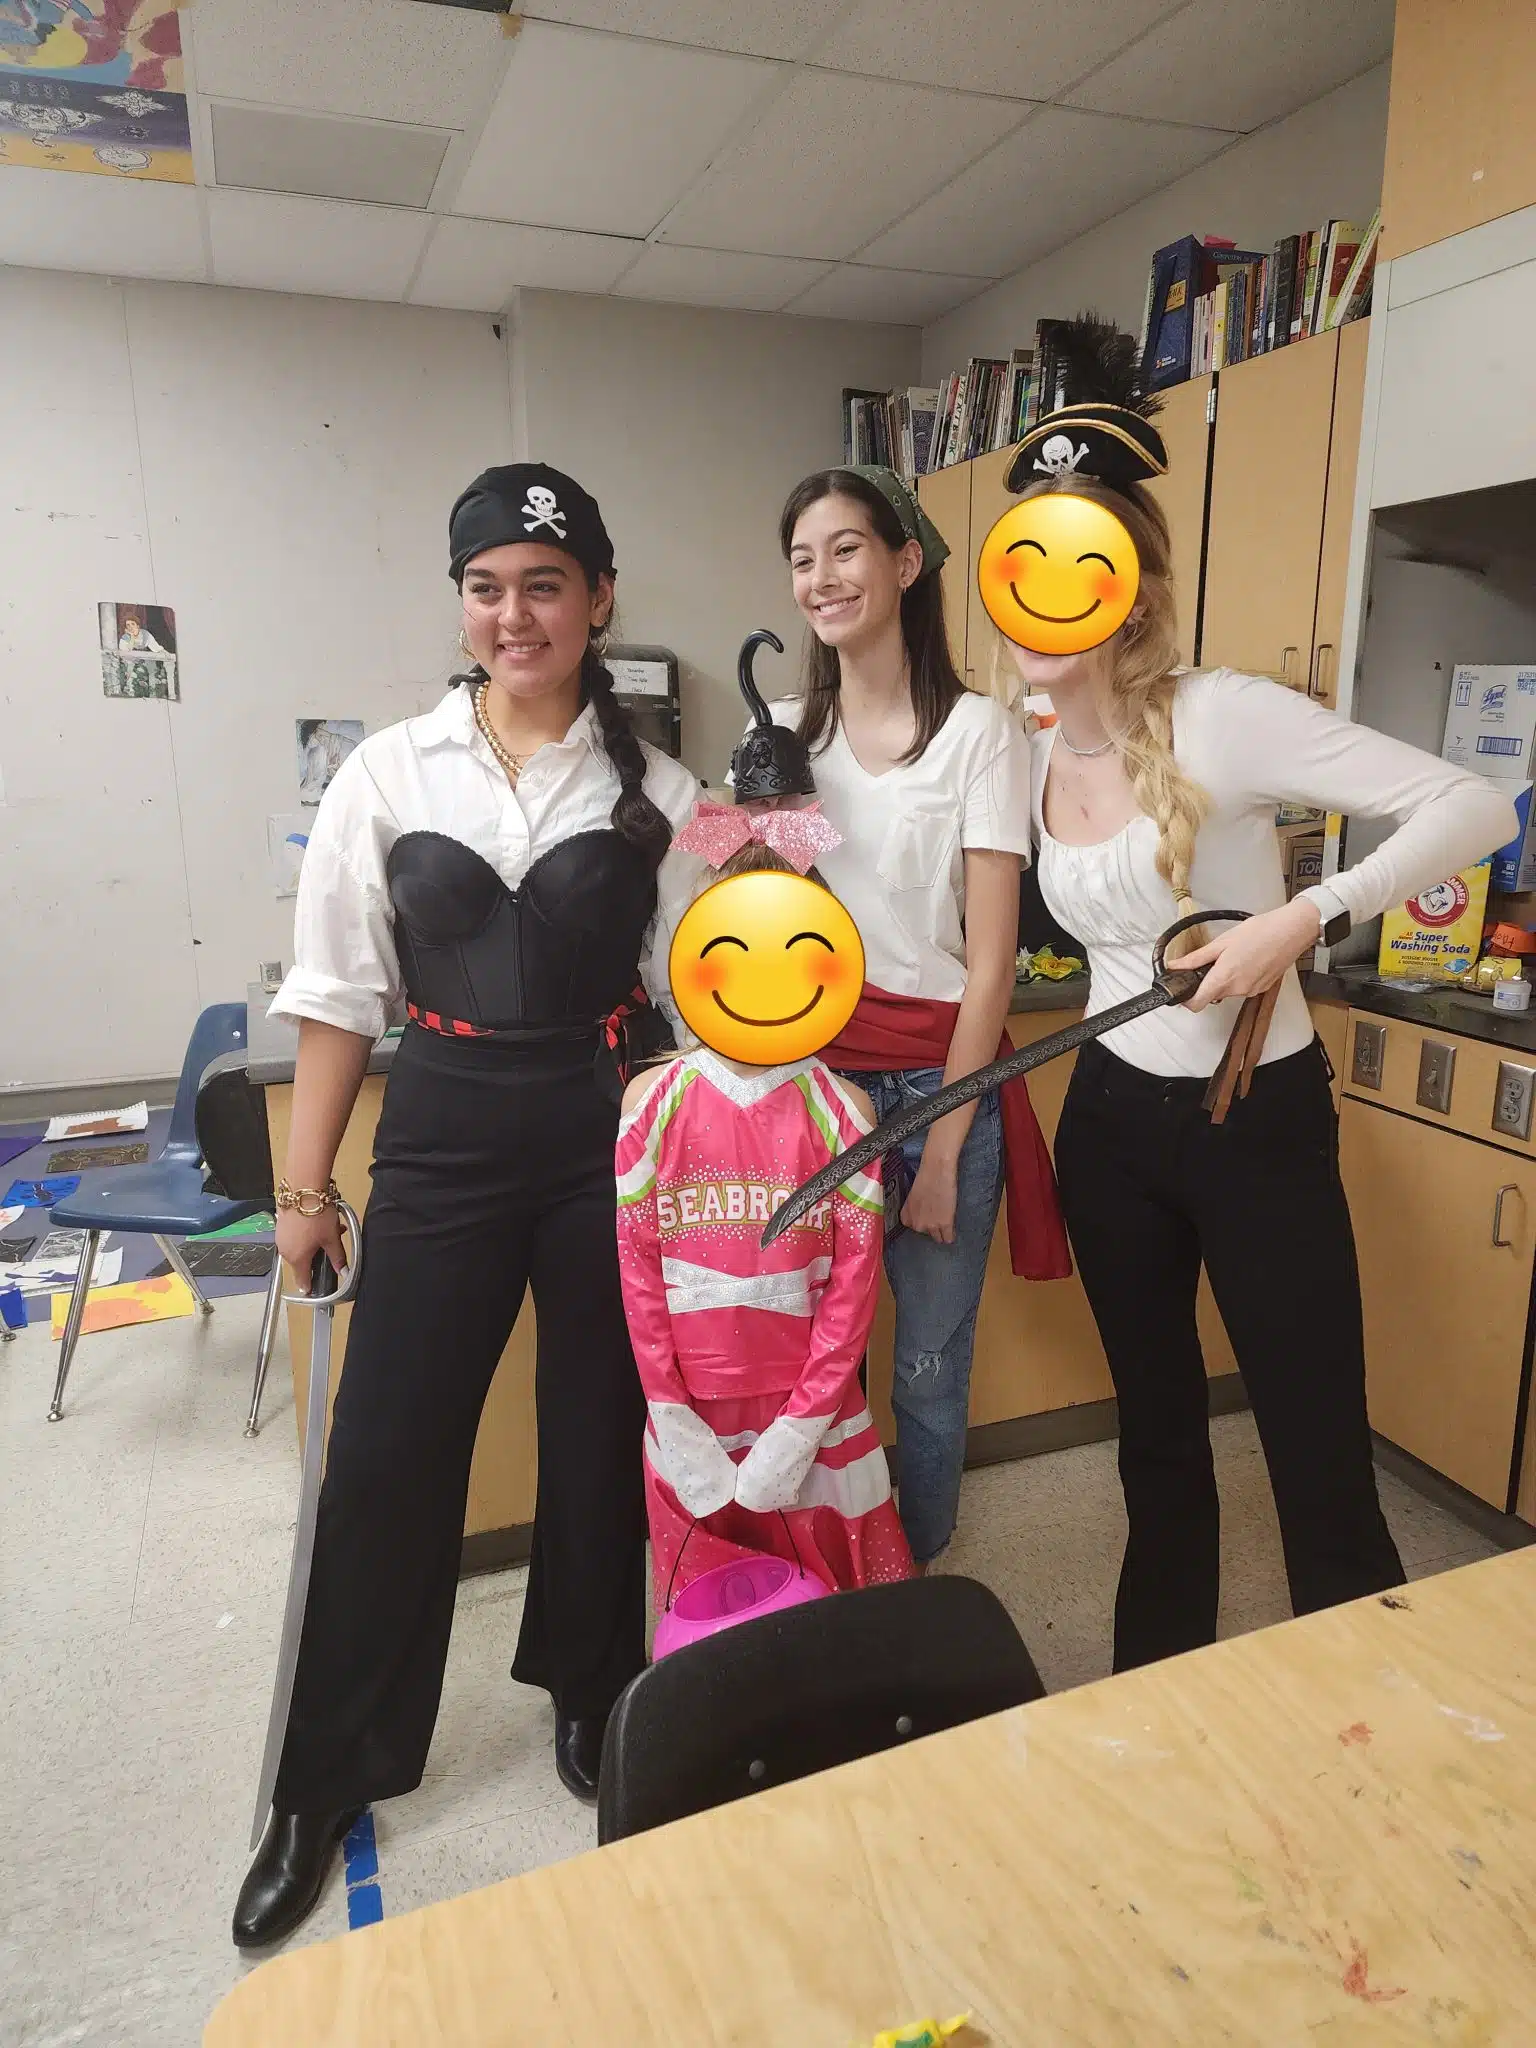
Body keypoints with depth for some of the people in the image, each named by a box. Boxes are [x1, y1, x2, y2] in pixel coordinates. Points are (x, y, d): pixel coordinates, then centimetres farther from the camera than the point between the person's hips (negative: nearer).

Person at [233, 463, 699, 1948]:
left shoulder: (654, 791, 0)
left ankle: (584, 1695, 41)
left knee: (600, 1437, 13)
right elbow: (337, 993, 3)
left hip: (612, 1142, 0)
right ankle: (329, 1779, 31)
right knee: (384, 1460, 7)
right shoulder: (387, 775, 1)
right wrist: (306, 1182, 4)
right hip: (440, 1147, 0)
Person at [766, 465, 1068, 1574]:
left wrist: (942, 1148, -9)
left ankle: (911, 1585, 31)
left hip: (938, 1076, -3)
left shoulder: (977, 731, -5)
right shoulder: (783, 732, 8)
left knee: (929, 1362, 6)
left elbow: (991, 957, -7)